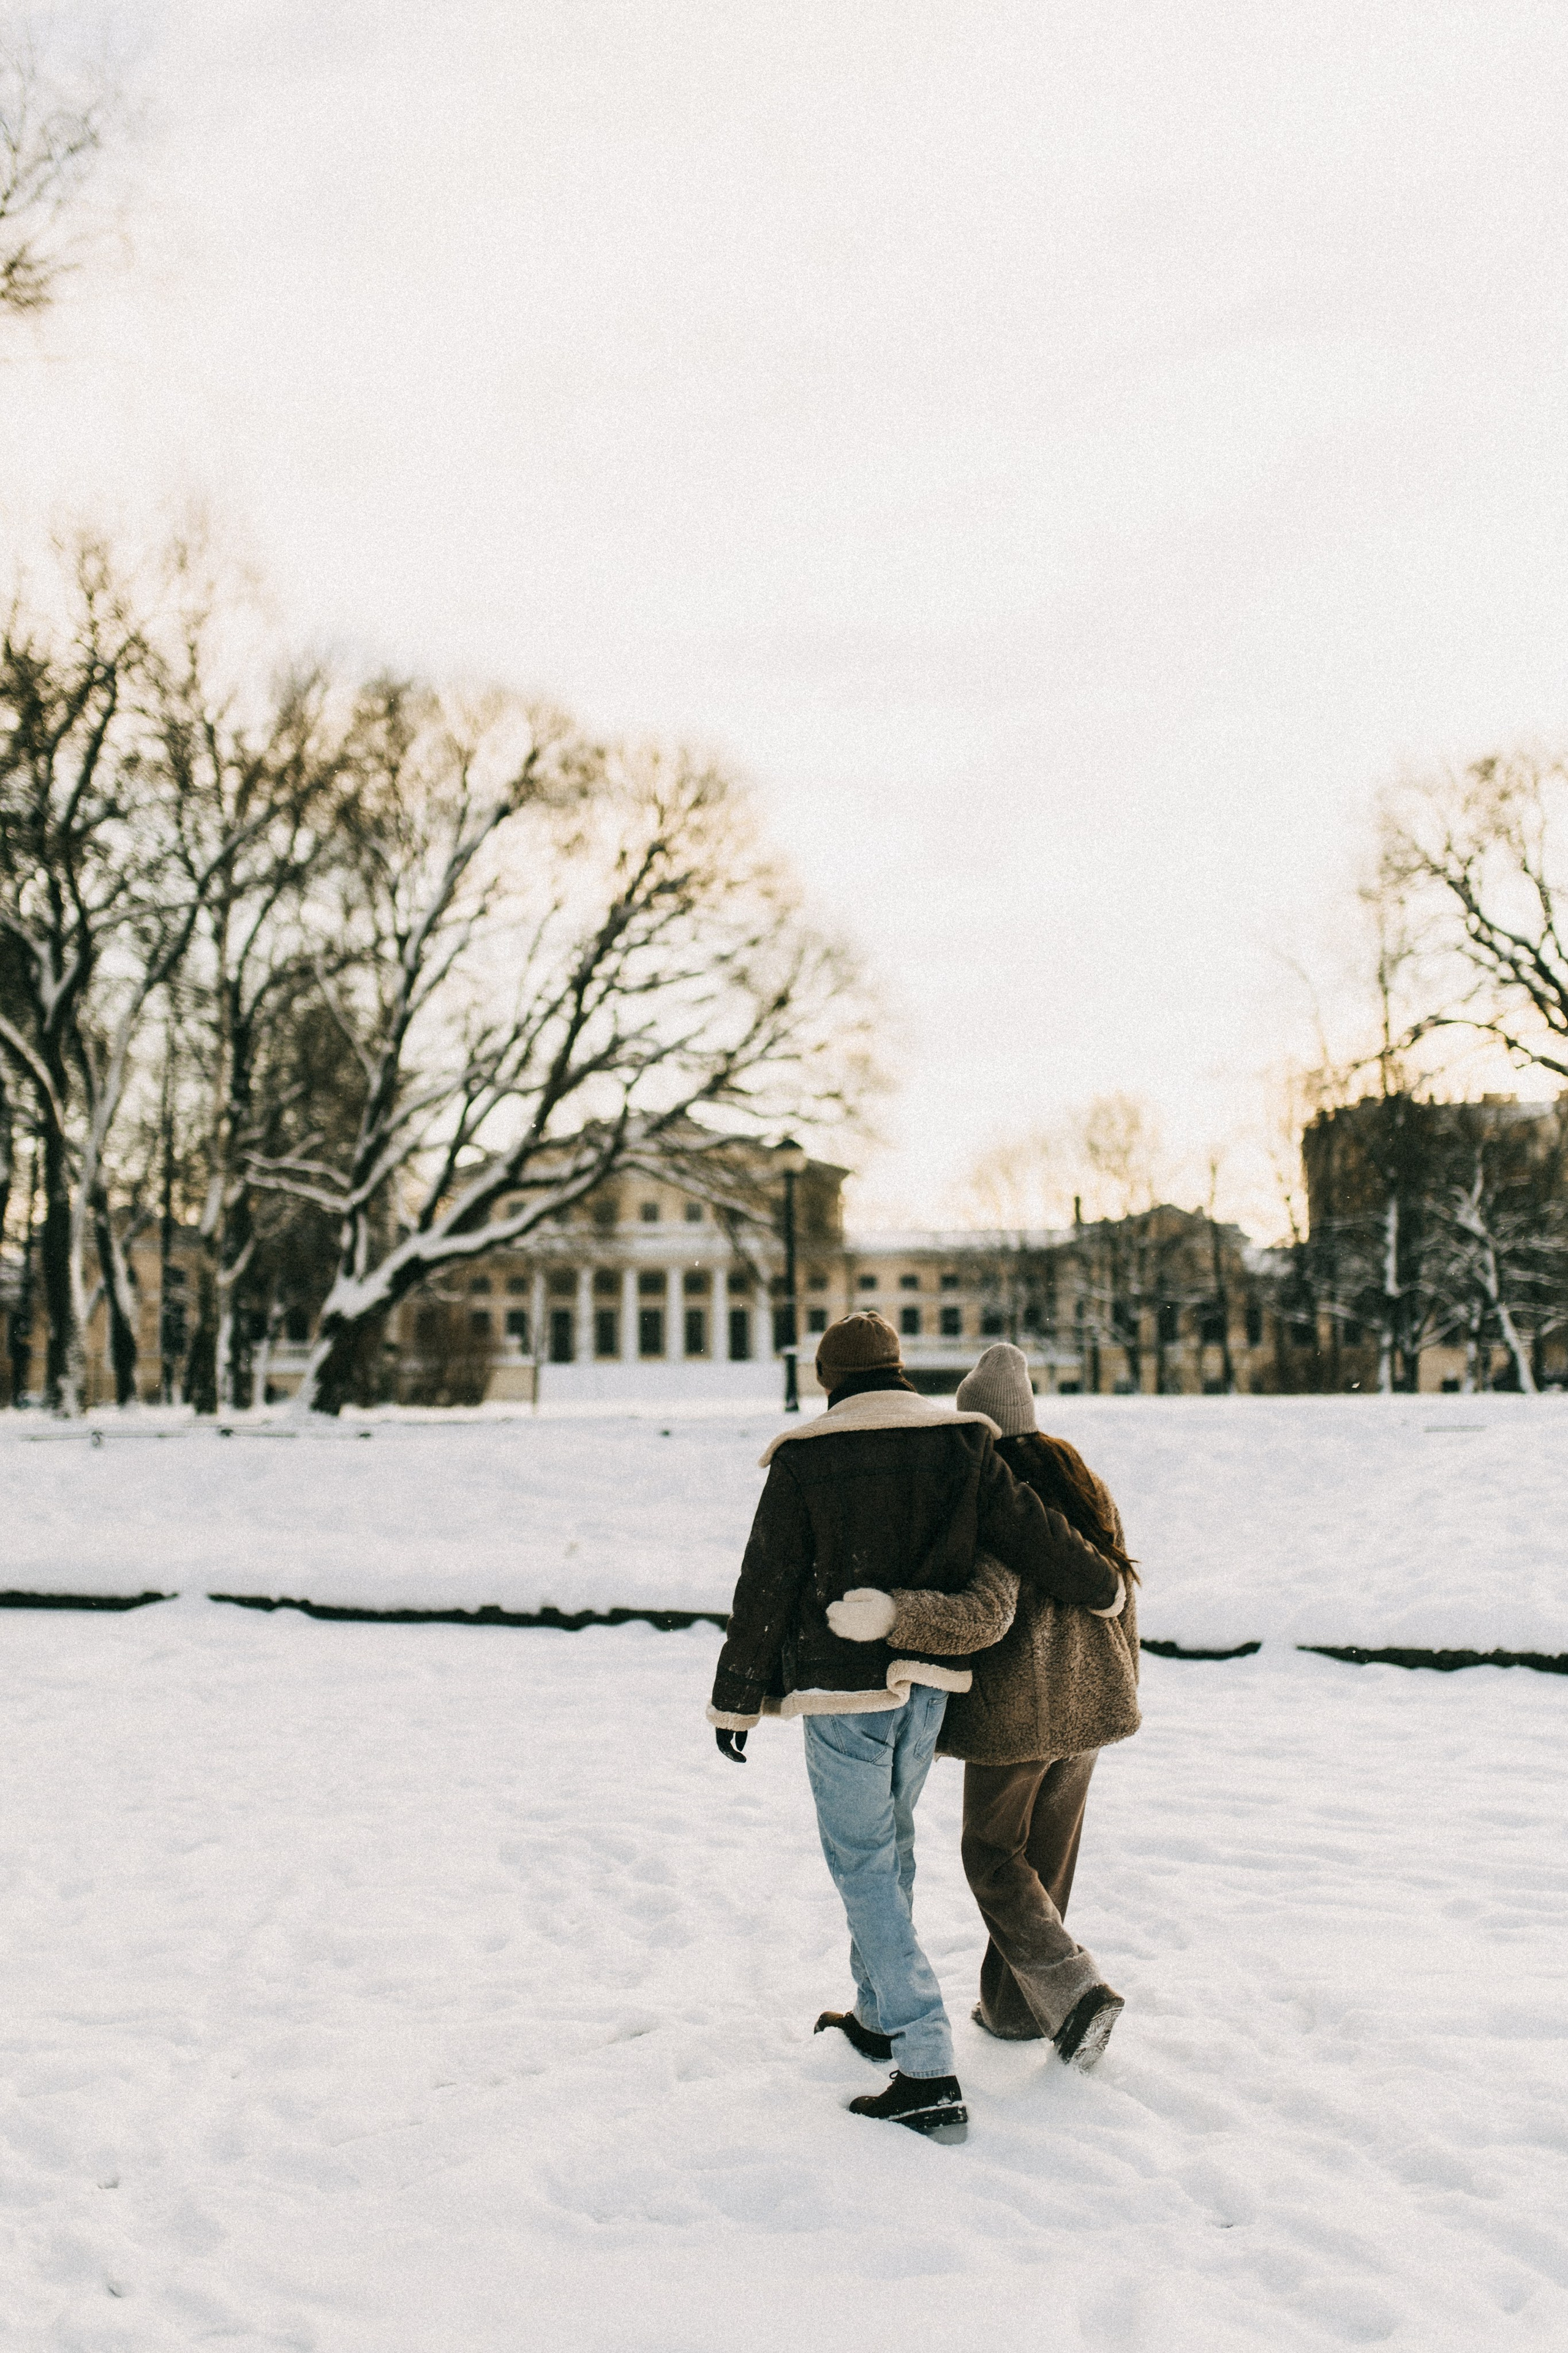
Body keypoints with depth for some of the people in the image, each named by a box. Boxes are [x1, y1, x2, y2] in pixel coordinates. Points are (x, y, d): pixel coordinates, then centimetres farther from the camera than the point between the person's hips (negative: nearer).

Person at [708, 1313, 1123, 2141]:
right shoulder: (959, 1445, 0)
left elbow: (765, 1587, -8)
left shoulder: (805, 1460, -9)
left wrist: (736, 1698, 0)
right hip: (928, 1681, 5)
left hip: (842, 1686, -5)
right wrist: (1104, 1586, 19)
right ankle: (879, 2014, 36)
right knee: (889, 1841, 23)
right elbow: (1031, 1533, 1)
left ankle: (929, 2072, -6)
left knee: (865, 1865, 0)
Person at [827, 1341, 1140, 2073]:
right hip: (1088, 1705, 7)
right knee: (1046, 1859, 19)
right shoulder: (1083, 1485, 5)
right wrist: (1119, 1693, 23)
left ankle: (1075, 1993, -2)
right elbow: (1118, 1594, 12)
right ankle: (1013, 2005, 29)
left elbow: (985, 1614, -30)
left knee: (994, 1856, 11)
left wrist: (894, 1616, -40)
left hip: (1012, 1709, -7)